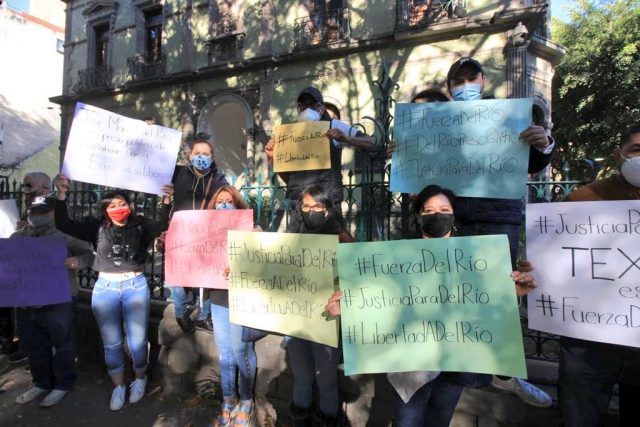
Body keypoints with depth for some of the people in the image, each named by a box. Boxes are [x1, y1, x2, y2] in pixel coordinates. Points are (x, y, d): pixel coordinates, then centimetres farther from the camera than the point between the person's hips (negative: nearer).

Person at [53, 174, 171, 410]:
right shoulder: (98, 227, 3)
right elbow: (64, 225, -4)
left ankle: (140, 379, 34)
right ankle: (118, 386, 33)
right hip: (105, 288, 2)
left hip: (136, 286, -1)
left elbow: (162, 226, -16)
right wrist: (61, 195, -13)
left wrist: (166, 201, -29)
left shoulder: (140, 225, 0)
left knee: (137, 341, 8)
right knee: (111, 343, 13)